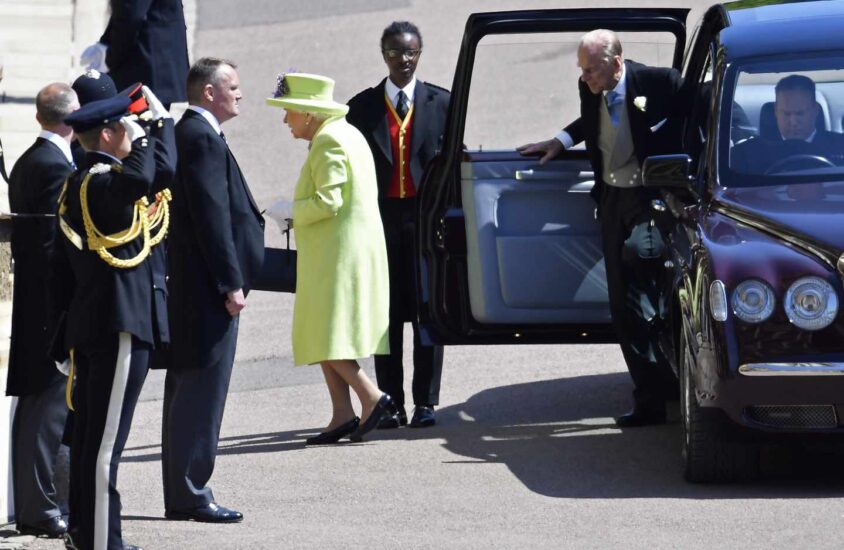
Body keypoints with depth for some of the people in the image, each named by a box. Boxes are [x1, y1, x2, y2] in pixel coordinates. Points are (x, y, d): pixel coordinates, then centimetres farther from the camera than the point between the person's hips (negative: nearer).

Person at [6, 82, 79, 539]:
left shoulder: (27, 163, 14)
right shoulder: (57, 167, -16)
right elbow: (58, 243, -21)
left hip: (32, 300, 10)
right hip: (54, 307, -10)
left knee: (36, 406, 14)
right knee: (50, 405, -7)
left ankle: (31, 506, 19)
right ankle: (39, 508, -7)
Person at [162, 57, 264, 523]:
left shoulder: (187, 134, 16)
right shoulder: (203, 139, -15)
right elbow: (213, 216, -20)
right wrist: (231, 283, -19)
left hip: (189, 288, 11)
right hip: (208, 290, -11)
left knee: (187, 390, 12)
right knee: (202, 392, -7)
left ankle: (181, 494, 17)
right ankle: (190, 495, -5)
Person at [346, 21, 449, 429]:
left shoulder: (440, 103, 6)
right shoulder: (363, 106, 7)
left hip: (426, 216, -1)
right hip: (381, 216, 1)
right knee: (386, 313, 2)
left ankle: (425, 402, 5)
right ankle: (391, 403, 4)